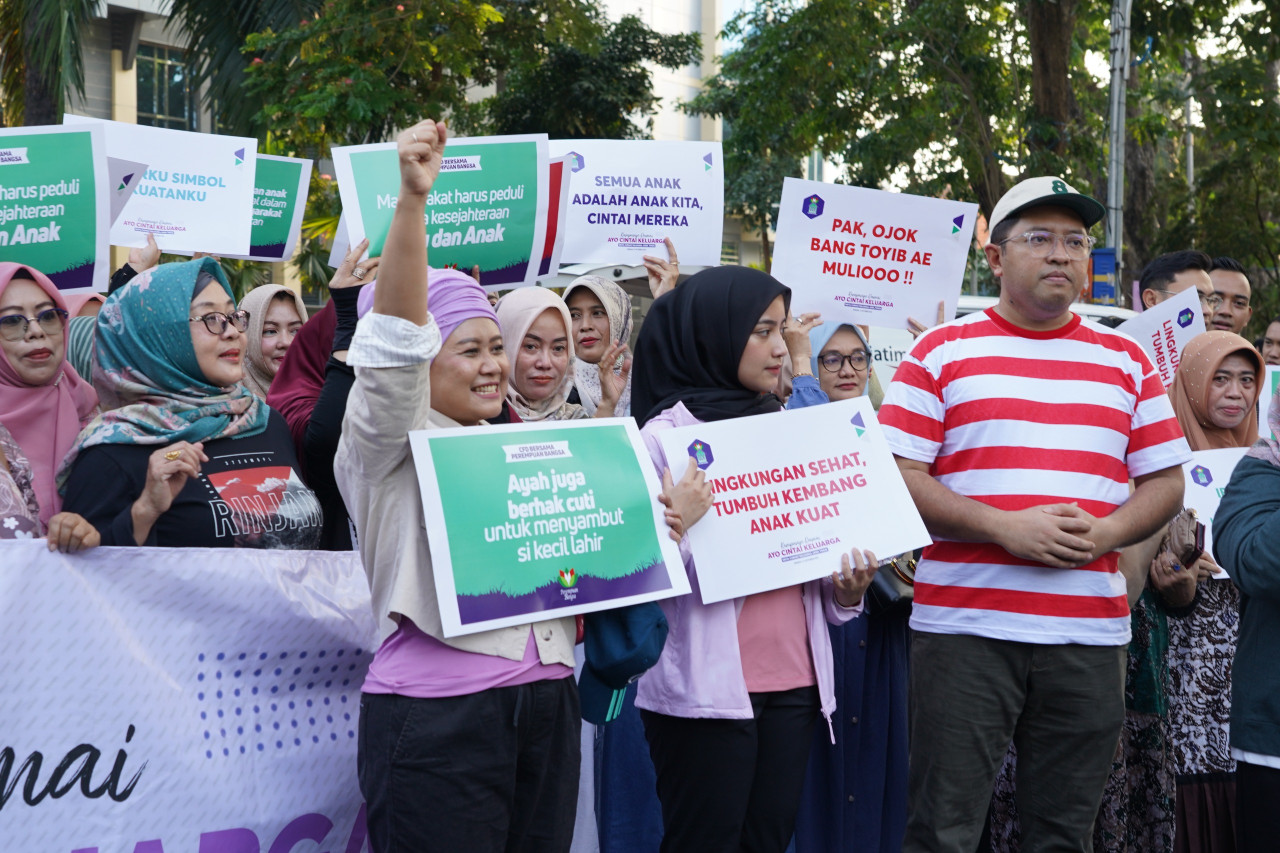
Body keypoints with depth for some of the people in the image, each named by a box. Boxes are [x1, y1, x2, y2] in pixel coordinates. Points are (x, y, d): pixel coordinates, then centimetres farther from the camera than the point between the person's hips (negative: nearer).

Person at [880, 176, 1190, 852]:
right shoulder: (943, 352, 5)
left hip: (1090, 636, 3)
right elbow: (897, 476, -3)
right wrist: (1006, 527, -14)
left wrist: (1102, 534, -8)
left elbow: (1165, 482, 13)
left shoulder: (1126, 361, 14)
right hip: (963, 625, -3)